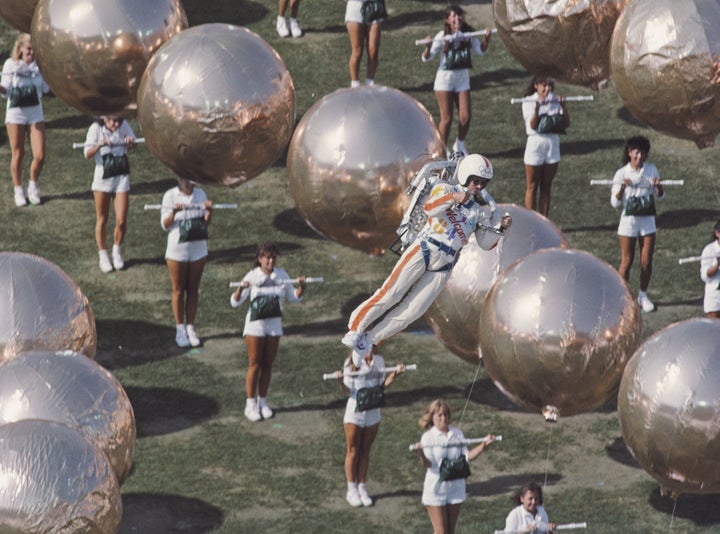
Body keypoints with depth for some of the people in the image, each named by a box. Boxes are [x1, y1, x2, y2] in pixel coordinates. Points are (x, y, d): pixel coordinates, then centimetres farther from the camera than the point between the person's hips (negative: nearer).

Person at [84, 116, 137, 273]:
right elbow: (87, 154, -17)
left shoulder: (124, 125, -4)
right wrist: (99, 145, -37)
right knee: (102, 220, 8)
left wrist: (130, 141, -32)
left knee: (121, 221, -1)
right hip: (103, 177, -2)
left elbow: (133, 144, -9)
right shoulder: (96, 128, -11)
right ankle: (103, 255, 23)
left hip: (121, 177, 2)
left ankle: (117, 252, 23)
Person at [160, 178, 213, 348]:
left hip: (198, 248, 3)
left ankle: (191, 329, 16)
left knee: (193, 289, 8)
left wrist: (209, 210, -16)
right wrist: (174, 212, -29)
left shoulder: (200, 194, 2)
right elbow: (165, 225, -11)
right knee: (178, 290, 5)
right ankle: (180, 329, 14)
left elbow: (205, 222, 4)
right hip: (177, 249, -3)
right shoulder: (170, 196, -8)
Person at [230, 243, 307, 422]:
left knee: (267, 365, 9)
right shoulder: (252, 276, -10)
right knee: (255, 365, 0)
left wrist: (301, 287, -9)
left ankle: (262, 402, 20)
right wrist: (241, 288, -32)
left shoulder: (281, 275, 1)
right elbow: (234, 302, -13)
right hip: (255, 325, -3)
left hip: (274, 325, 3)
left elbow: (293, 298, 10)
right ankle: (251, 405, 8)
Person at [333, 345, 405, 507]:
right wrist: (341, 381, -31)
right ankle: (352, 490, 16)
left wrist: (395, 374, -5)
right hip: (355, 412, -3)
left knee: (365, 452, 11)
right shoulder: (351, 363, -11)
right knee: (353, 452, 6)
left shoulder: (379, 361, 1)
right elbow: (348, 391, -11)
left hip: (372, 413, 3)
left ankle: (362, 489, 20)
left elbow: (381, 386, 6)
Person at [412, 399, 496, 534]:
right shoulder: (428, 437, -9)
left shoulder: (457, 434, 4)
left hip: (455, 486, 4)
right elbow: (428, 463, -20)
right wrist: (420, 453, -41)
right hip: (436, 488, -4)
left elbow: (467, 457, 2)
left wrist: (483, 445, -9)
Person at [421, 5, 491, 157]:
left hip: (463, 78, 4)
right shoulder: (443, 36, -14)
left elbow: (480, 51, 10)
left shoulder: (468, 34, -2)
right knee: (446, 118, -2)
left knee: (465, 117, 1)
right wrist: (428, 47, -35)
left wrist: (486, 38, -6)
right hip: (445, 78, -4)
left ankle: (459, 145, 25)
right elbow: (426, 58, -16)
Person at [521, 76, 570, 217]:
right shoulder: (530, 102, -6)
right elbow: (533, 126, -18)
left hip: (553, 144, 4)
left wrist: (563, 106, -17)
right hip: (535, 143, -4)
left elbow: (567, 124, -3)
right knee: (532, 187, 2)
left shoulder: (555, 101, 3)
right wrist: (537, 107, -31)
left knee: (546, 187, 10)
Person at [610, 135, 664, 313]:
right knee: (626, 261, 1)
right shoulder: (622, 173, -6)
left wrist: (658, 186, -15)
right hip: (628, 219, -2)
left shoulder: (651, 170, 2)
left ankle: (643, 296, 19)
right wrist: (622, 188, -24)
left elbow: (660, 197, 7)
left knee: (647, 262, 4)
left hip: (648, 220, 2)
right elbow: (614, 203, -7)